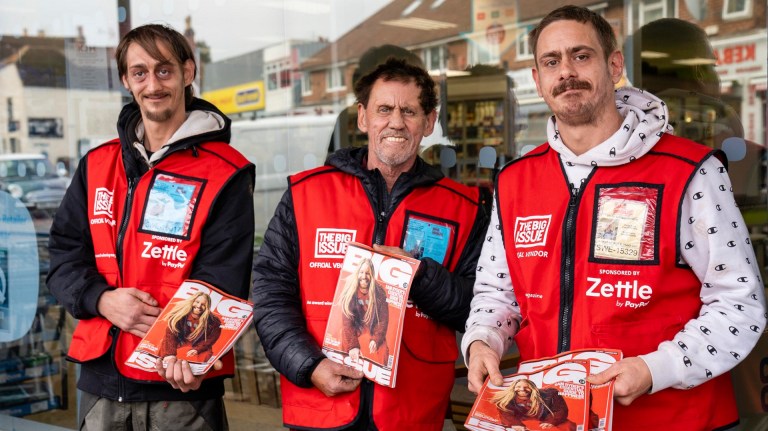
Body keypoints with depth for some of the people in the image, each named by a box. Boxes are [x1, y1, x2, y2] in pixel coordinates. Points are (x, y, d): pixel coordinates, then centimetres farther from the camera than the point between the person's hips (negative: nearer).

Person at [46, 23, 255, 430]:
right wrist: (102, 300, -11)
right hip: (101, 376, 4)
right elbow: (64, 254, 9)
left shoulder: (224, 175, -6)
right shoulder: (96, 165, 9)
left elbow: (222, 281, -12)